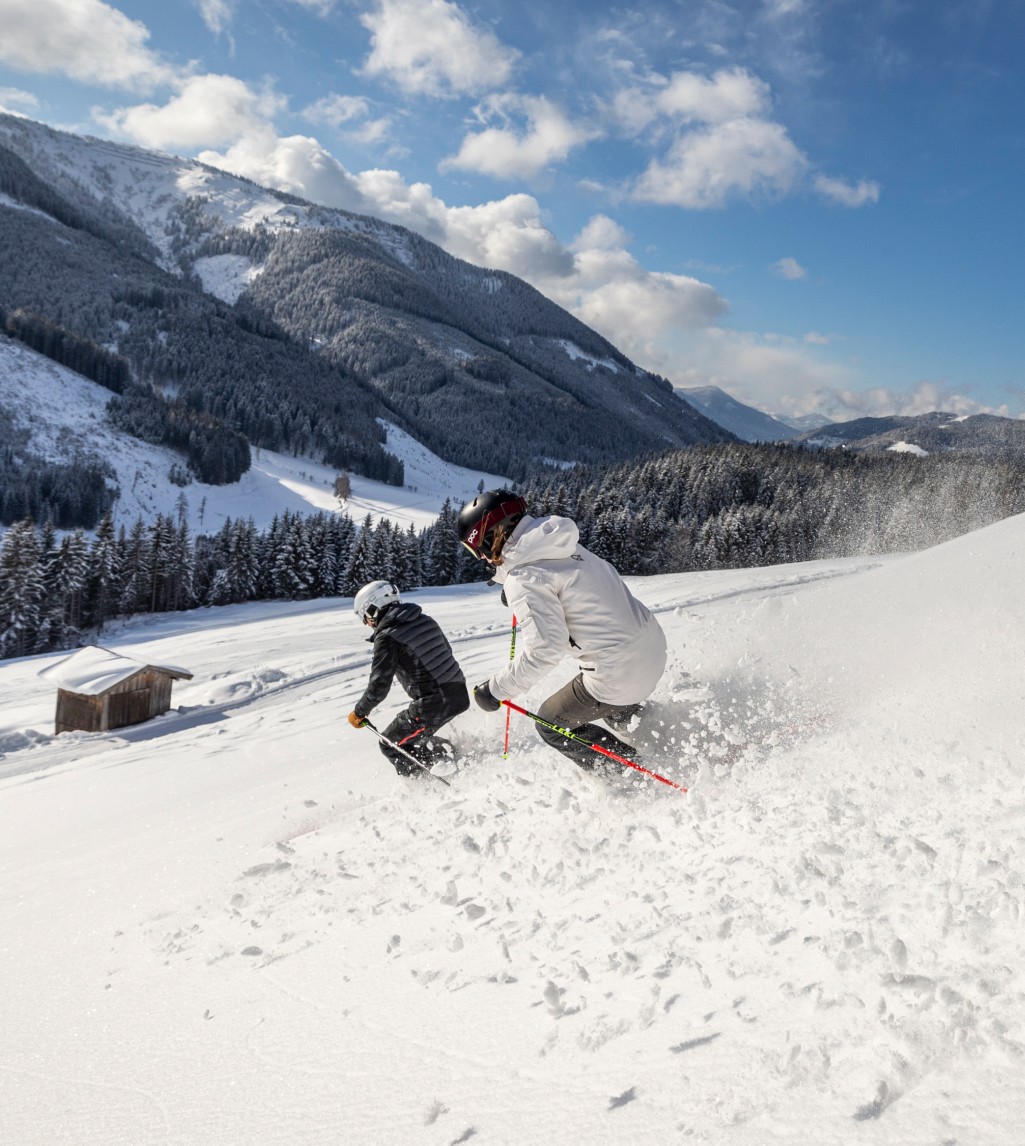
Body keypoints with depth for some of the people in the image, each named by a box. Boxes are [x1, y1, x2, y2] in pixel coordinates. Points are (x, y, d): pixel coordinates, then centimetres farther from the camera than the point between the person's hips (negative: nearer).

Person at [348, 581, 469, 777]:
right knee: (414, 736, 29)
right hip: (460, 695, 8)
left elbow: (379, 685, -15)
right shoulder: (424, 620, 9)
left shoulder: (387, 638, -13)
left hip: (433, 705, -8)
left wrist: (359, 712, 0)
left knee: (392, 744, 11)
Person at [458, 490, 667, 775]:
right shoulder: (559, 545, 7)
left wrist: (496, 689, -14)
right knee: (611, 707, 37)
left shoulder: (523, 578, -19)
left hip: (618, 671, -9)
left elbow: (545, 650, -25)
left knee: (552, 726, 15)